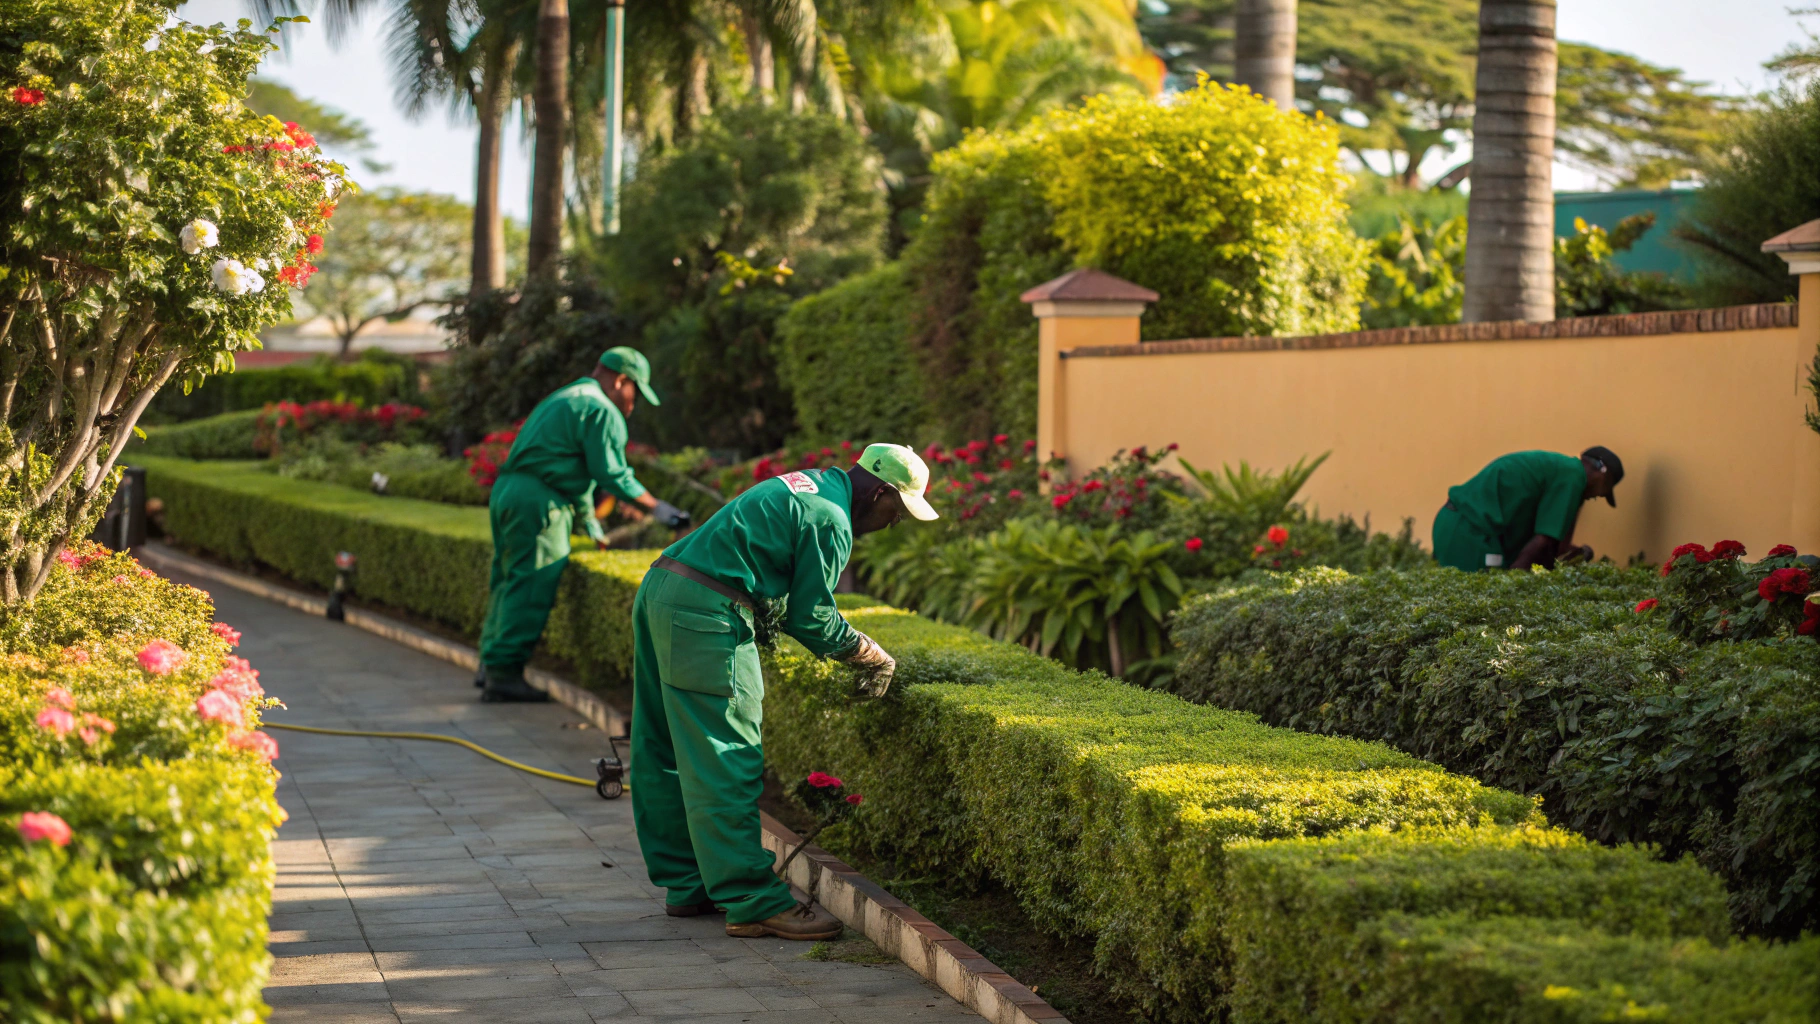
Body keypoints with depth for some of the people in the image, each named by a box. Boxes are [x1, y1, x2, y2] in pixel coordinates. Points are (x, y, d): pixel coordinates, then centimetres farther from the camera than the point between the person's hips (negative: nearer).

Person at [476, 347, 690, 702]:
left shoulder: (563, 399, 27)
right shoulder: (602, 410, -5)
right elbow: (612, 474, -10)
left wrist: (590, 520, 40)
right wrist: (657, 508, -2)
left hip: (506, 489, 10)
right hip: (538, 501, -10)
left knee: (509, 583, 16)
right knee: (531, 589, -7)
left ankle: (491, 666, 21)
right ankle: (504, 673, -9)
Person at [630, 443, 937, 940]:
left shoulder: (803, 488, 21)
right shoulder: (831, 521, -8)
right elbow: (811, 618, -6)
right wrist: (873, 657, 8)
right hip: (706, 613, -10)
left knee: (667, 755, 14)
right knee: (726, 764, -8)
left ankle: (687, 885, 23)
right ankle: (753, 903, -7)